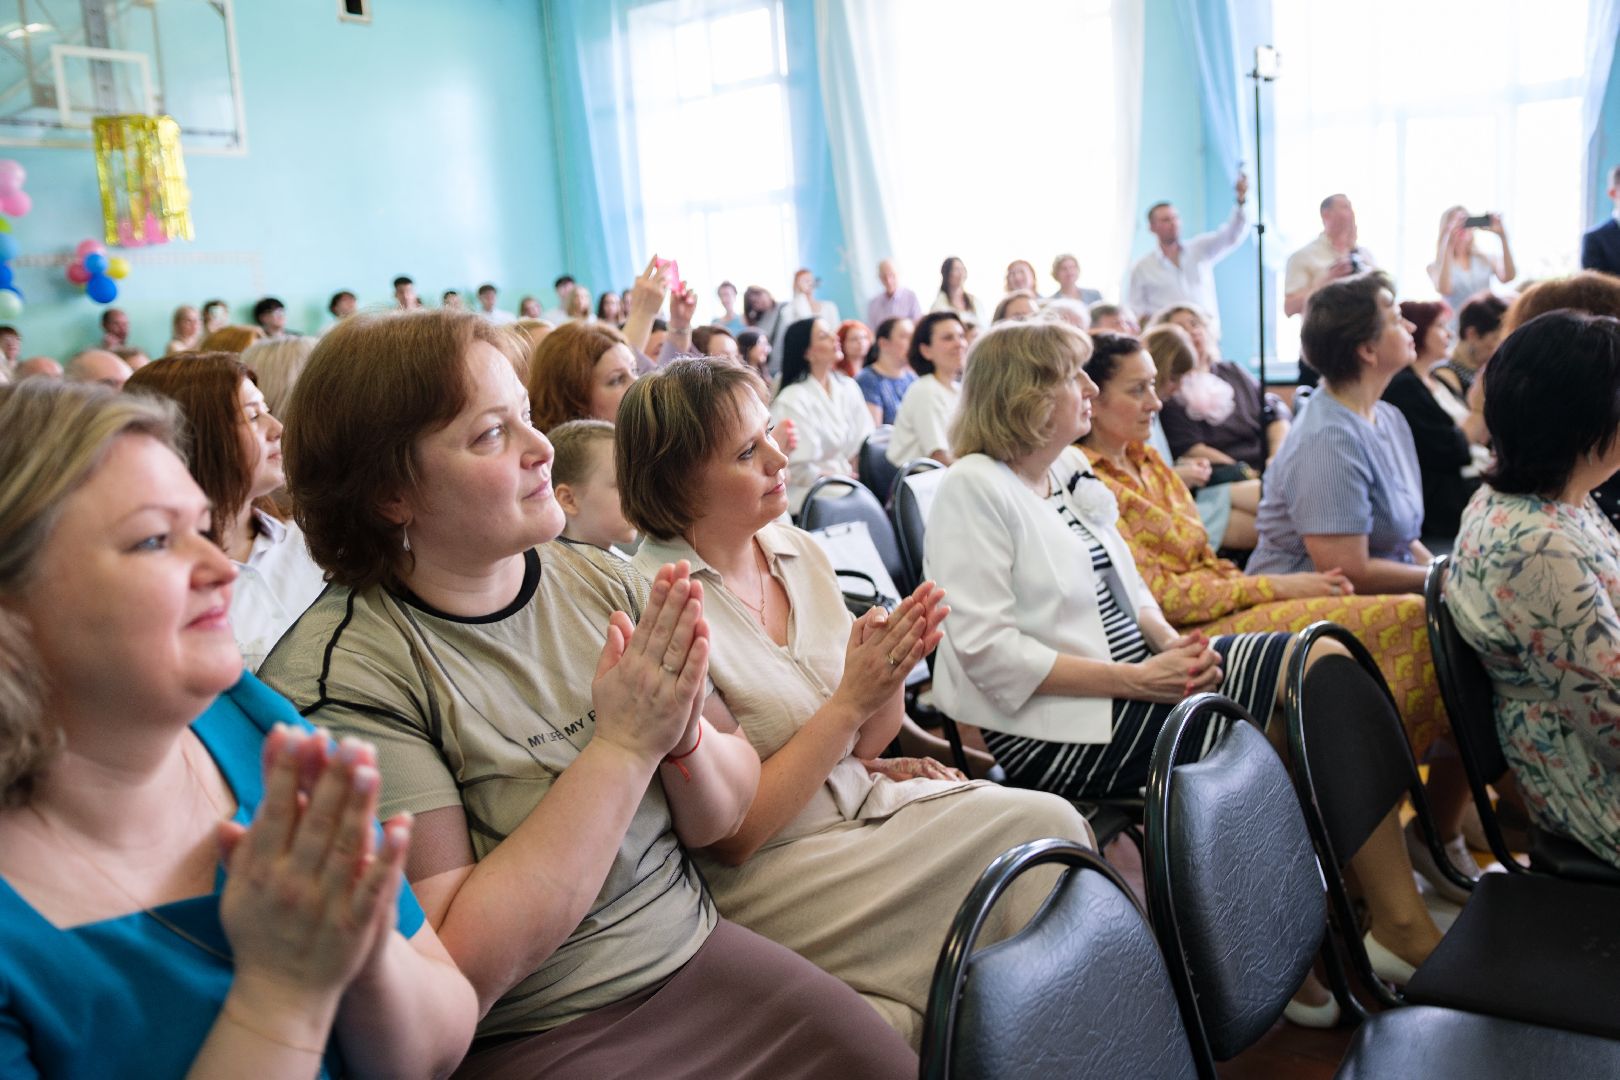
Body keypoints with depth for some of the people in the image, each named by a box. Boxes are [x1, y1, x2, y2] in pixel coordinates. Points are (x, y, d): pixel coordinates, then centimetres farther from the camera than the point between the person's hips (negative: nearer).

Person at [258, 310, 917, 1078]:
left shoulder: (599, 582, -1)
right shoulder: (336, 676, -16)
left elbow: (722, 819, 5)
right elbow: (458, 971, -20)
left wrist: (686, 737, -17)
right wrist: (622, 747, -23)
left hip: (695, 951, 5)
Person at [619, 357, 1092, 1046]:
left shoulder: (801, 553, 2)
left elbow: (866, 743, 10)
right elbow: (730, 835, -17)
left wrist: (893, 672, -11)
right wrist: (850, 701, -20)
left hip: (864, 803, 7)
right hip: (764, 876, -7)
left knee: (1049, 818, -13)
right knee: (1036, 830, -16)